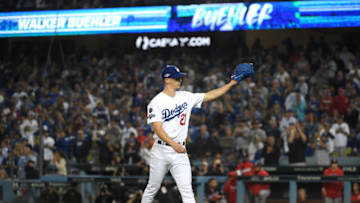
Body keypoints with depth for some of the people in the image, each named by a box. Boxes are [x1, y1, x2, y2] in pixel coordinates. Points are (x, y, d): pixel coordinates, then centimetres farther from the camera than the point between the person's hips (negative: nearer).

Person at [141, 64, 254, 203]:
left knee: (186, 189, -9)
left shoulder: (186, 97, 8)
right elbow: (158, 129, -15)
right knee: (152, 188, 8)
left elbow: (210, 96, 11)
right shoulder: (156, 102, -7)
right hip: (161, 151, -3)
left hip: (180, 152, 3)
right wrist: (173, 144, -29)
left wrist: (232, 83, 5)